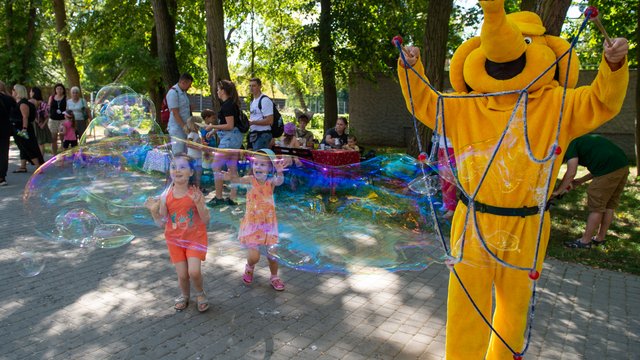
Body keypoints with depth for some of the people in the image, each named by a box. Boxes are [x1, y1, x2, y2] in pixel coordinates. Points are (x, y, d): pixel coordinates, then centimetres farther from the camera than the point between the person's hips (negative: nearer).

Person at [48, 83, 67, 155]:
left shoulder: (66, 98, 3)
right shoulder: (51, 97, 12)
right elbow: (49, 108, 18)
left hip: (62, 120, -3)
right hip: (53, 120, 3)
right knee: (53, 139, 6)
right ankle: (54, 155, 14)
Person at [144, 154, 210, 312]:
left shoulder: (196, 193, -14)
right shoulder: (165, 196, -8)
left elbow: (206, 220, -15)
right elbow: (161, 223, -1)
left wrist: (198, 203, -29)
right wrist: (154, 211, -18)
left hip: (195, 238, -2)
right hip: (175, 239, 2)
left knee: (194, 271, -15)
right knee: (182, 275, 5)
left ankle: (200, 293, 18)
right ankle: (184, 295, 39)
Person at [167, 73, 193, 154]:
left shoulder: (183, 92, 14)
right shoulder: (173, 93, -14)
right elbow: (175, 113, -17)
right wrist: (184, 126, -17)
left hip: (185, 127, 9)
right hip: (177, 128, -9)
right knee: (178, 154, -8)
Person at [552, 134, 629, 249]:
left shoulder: (569, 144, 1)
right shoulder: (581, 139, 28)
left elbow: (571, 173, -10)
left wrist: (557, 191, -2)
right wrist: (579, 181, 26)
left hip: (609, 169, -9)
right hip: (623, 165, 9)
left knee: (596, 206, -1)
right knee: (609, 205, 17)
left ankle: (585, 241, 7)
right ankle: (600, 238, 27)